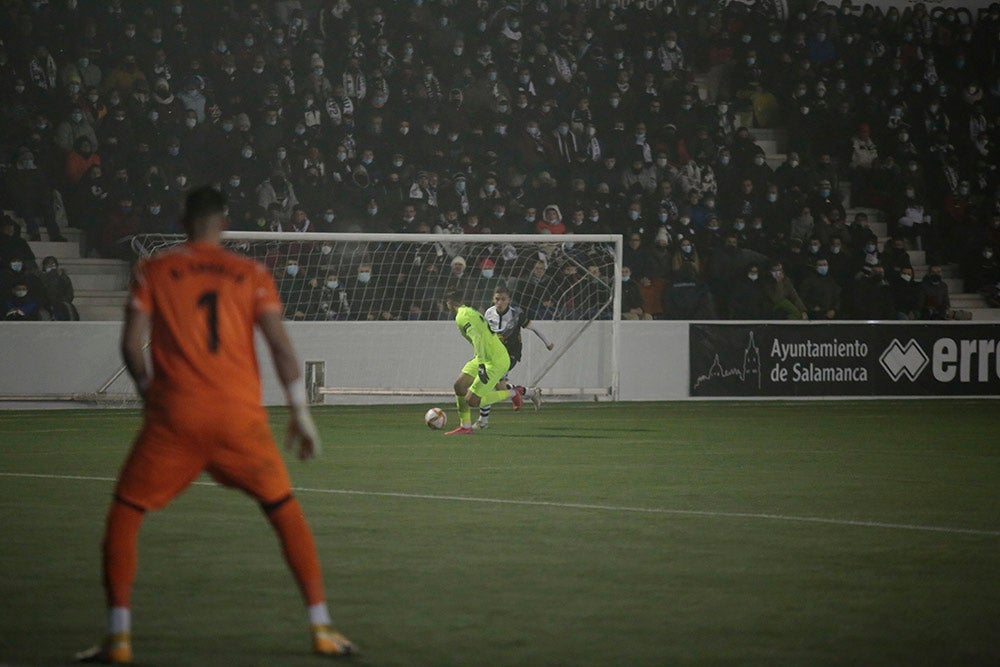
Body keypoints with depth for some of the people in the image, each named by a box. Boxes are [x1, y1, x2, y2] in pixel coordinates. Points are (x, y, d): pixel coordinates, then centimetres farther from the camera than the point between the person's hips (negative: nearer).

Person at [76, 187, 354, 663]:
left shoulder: (152, 272, 5)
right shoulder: (252, 275, 8)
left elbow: (132, 344, 1)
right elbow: (280, 344, 2)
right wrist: (301, 414, 7)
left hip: (175, 415, -1)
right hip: (241, 417, 1)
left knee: (124, 514, 12)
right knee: (285, 511, 17)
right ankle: (322, 629, 13)